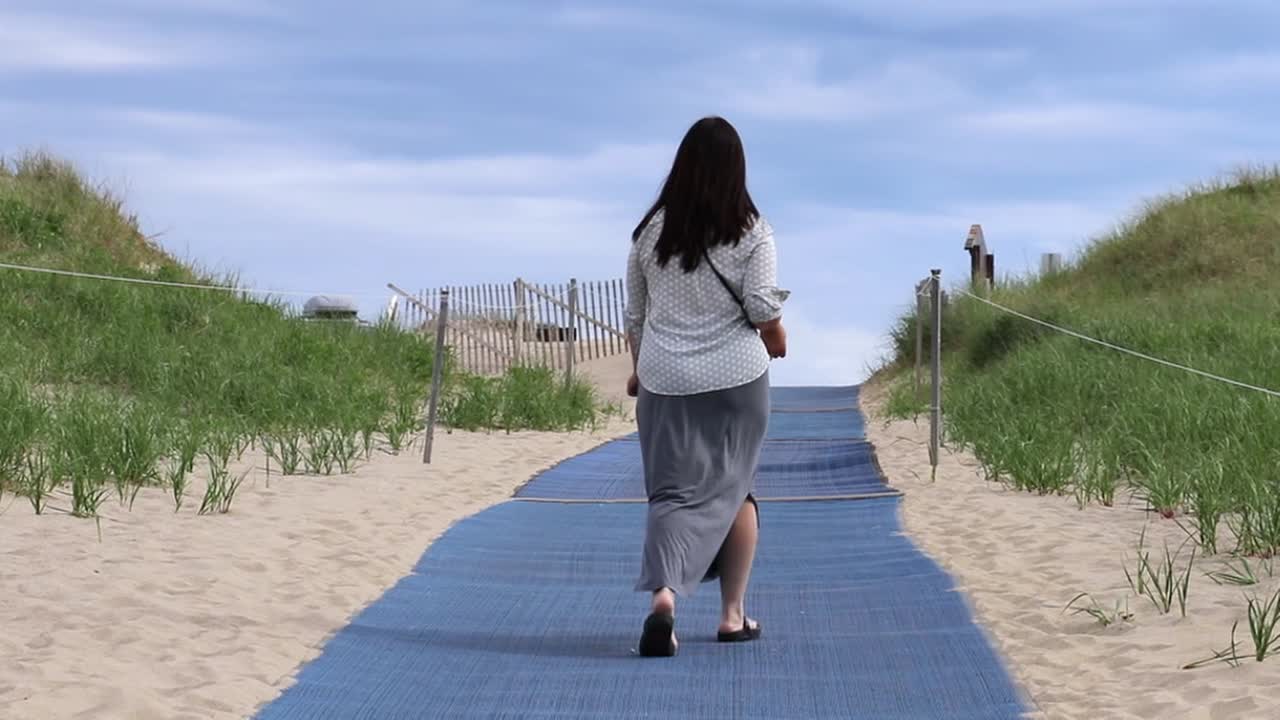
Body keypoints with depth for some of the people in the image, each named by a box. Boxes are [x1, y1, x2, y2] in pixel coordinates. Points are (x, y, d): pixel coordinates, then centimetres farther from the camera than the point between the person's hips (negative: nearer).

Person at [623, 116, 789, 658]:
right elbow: (763, 309, -9)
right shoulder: (750, 232, -5)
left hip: (664, 379, 1)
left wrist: (639, 371, 26)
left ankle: (664, 593, -25)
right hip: (735, 377, -1)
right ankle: (733, 614, 16)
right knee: (732, 488, 13)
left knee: (673, 492, 0)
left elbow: (634, 314, 11)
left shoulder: (652, 231, 4)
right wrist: (777, 342, 13)